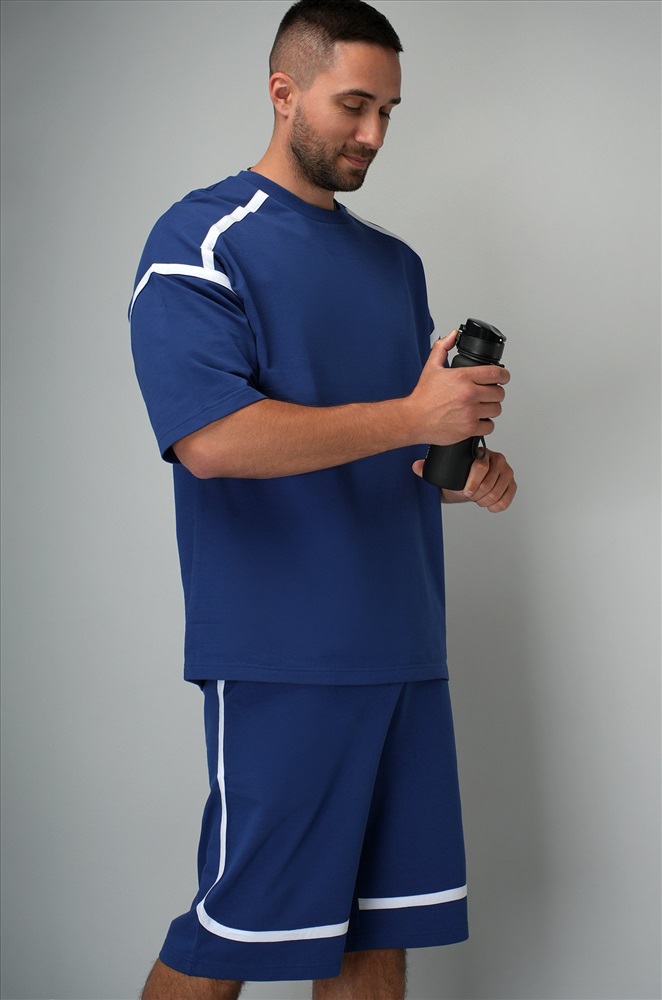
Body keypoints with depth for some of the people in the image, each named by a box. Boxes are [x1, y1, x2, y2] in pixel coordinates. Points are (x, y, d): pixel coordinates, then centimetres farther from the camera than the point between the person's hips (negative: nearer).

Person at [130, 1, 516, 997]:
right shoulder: (201, 240, -4)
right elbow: (213, 438, -19)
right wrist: (413, 418, -16)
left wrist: (470, 471, 2)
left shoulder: (396, 263, 19)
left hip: (405, 646, 7)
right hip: (281, 654, -7)